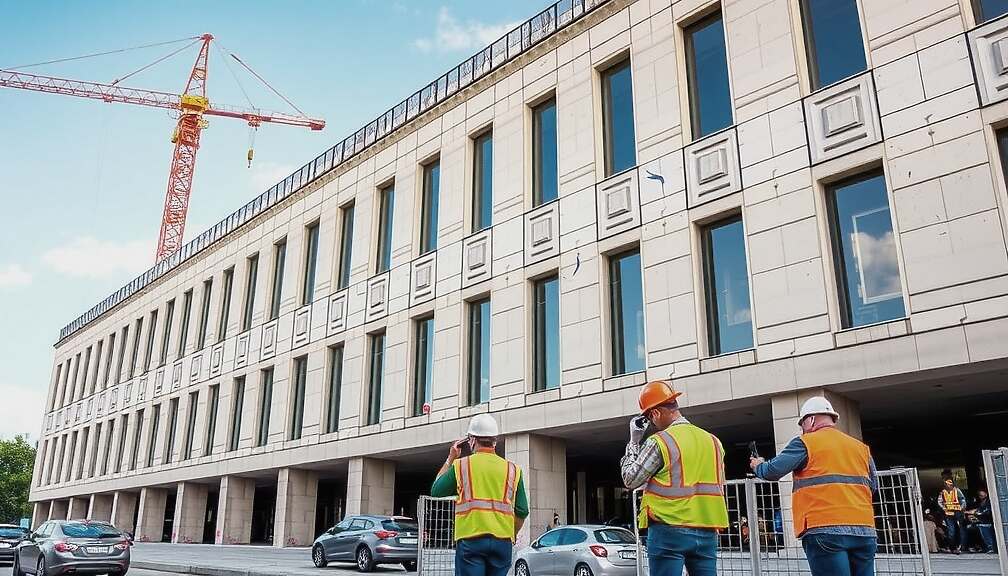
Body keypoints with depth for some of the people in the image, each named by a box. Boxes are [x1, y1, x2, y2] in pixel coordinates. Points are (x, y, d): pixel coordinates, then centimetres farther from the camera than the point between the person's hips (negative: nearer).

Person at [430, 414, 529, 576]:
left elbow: (436, 491, 16)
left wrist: (450, 459, 21)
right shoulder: (512, 469, 8)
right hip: (502, 540, 2)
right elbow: (522, 511, 8)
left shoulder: (460, 465, 3)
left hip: (470, 539, -2)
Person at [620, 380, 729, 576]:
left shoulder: (659, 442, -9)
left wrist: (634, 442, 5)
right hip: (707, 532, 6)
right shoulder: (713, 441, 10)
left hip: (669, 530, -5)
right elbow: (718, 486, 18)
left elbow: (630, 480, -1)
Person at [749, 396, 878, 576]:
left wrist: (758, 466, 16)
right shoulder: (861, 447, 17)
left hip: (825, 530, -6)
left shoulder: (806, 443, 1)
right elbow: (873, 485, 24)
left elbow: (772, 471, -4)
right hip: (864, 531, 6)